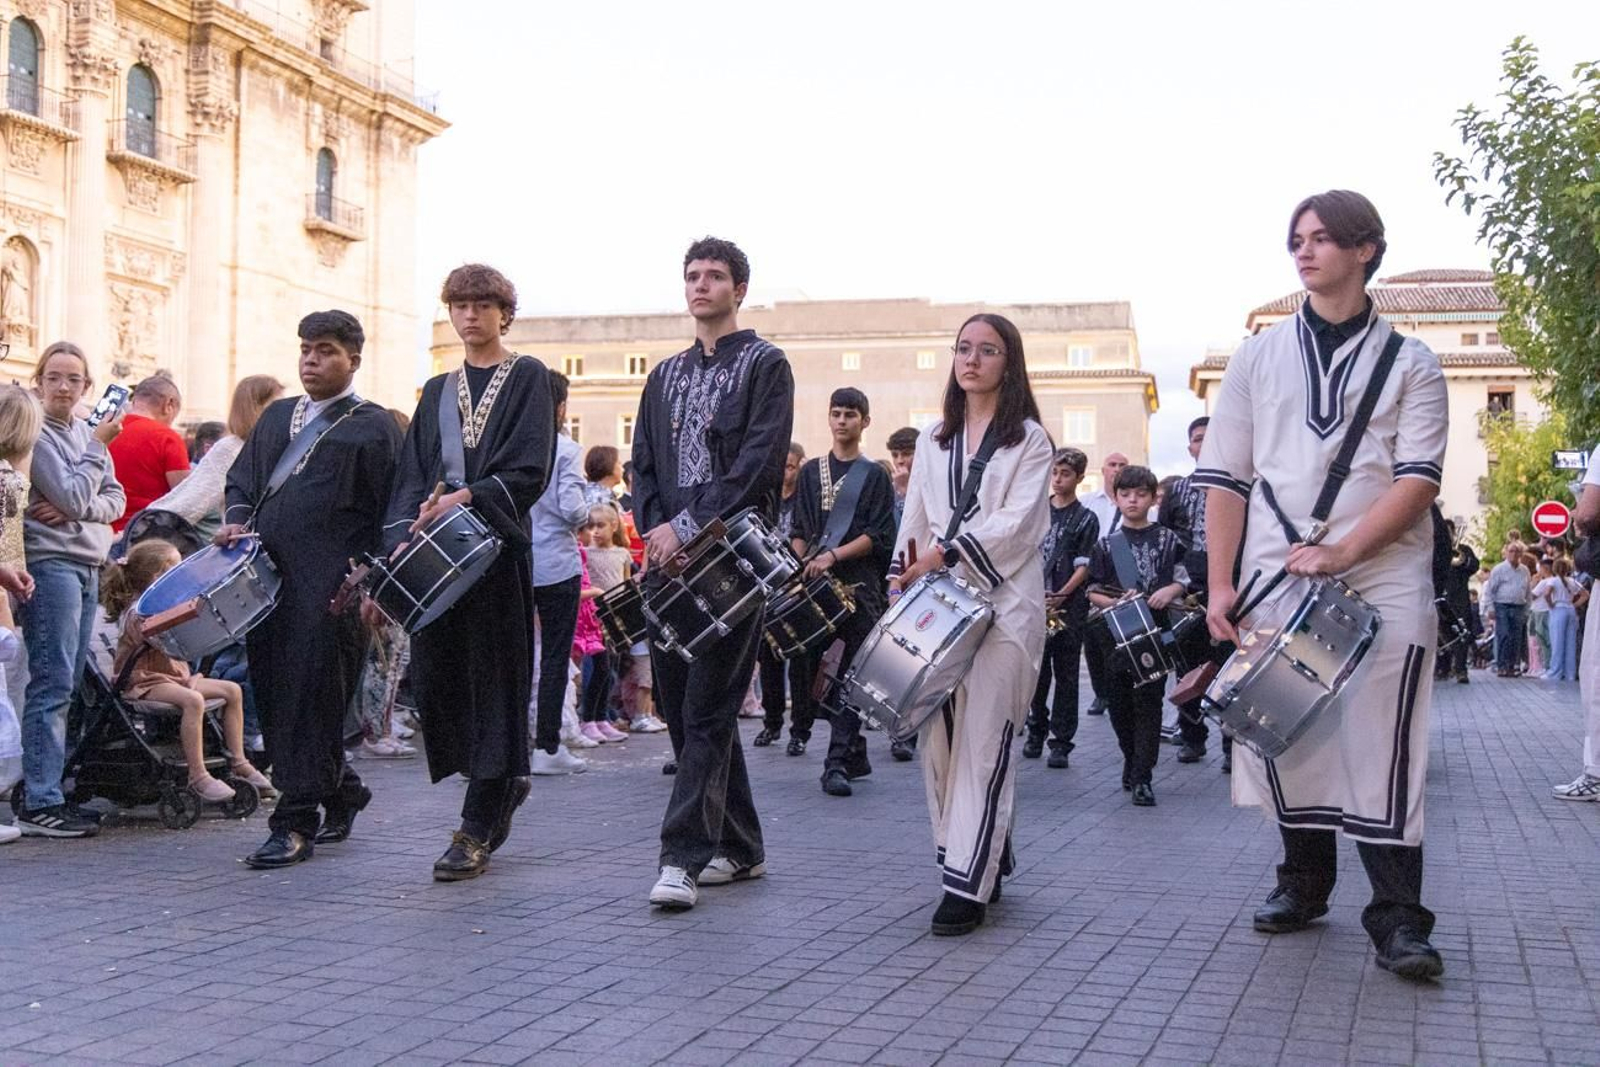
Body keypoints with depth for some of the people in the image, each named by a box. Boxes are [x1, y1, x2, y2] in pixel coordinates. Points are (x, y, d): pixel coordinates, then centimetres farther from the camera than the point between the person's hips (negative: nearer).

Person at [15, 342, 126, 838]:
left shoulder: (85, 431, 14)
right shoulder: (37, 433, -8)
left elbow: (115, 499, 11)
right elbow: (73, 496, -15)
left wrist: (79, 507, -8)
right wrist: (98, 445, -8)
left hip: (87, 565, 8)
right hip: (50, 563, -8)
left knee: (66, 682, 9)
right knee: (52, 683, -9)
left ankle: (49, 791, 15)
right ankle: (38, 803, -6)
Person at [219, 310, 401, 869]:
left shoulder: (374, 426, 3)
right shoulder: (277, 416, 21)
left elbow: (391, 512, -2)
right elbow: (241, 478, 24)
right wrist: (236, 520, 3)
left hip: (331, 585, -6)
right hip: (266, 574, 7)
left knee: (311, 695, -7)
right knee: (271, 691, 8)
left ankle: (296, 823, -1)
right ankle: (342, 792, 26)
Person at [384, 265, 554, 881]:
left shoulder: (527, 378, 4)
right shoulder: (438, 391, 19)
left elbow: (531, 468, -7)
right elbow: (413, 474, 12)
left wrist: (469, 497, -19)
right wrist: (405, 534, -5)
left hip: (498, 545, -5)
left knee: (491, 675, -5)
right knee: (433, 674, -1)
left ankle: (478, 828, 0)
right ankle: (503, 783, 22)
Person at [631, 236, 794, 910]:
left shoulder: (765, 365, 2)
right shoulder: (666, 375, 21)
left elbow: (759, 461, -10)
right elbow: (644, 464, 17)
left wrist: (687, 528, -15)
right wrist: (654, 533, -1)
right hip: (669, 559, 7)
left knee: (708, 707, -10)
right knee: (678, 704, 8)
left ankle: (684, 855, -12)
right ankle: (738, 848, 18)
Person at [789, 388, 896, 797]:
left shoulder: (874, 476, 4)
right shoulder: (811, 472, 15)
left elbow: (879, 536, -4)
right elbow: (799, 531, 15)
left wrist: (833, 556, -14)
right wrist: (802, 567, -1)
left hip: (859, 584, -4)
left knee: (850, 674, -8)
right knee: (816, 667, 4)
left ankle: (838, 763, -12)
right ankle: (856, 755, 17)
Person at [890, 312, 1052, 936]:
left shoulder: (1028, 439, 3)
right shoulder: (933, 440, 18)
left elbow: (1016, 523, -8)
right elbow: (915, 521, 18)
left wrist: (946, 553, -17)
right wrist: (902, 578, 5)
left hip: (1002, 602, -5)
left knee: (982, 740, -10)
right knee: (939, 737, 2)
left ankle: (967, 885, -10)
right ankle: (983, 861, 15)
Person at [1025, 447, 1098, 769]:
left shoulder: (1085, 519, 1)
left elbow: (1084, 566, -6)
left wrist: (1063, 594, -19)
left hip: (1068, 606, -3)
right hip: (1033, 603, 3)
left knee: (1065, 675, 0)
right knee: (1036, 670, 8)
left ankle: (1061, 742, 3)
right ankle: (1036, 731, 24)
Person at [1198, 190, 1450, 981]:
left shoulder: (1410, 365, 6)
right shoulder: (1258, 357, 11)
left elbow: (1418, 482, -5)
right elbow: (1225, 479, 8)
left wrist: (1340, 551, -18)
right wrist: (1220, 586, 0)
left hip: (1384, 580, -2)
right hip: (1277, 580, 3)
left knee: (1382, 743, -7)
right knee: (1289, 734, 8)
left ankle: (1398, 919, -3)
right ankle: (1303, 884, 25)